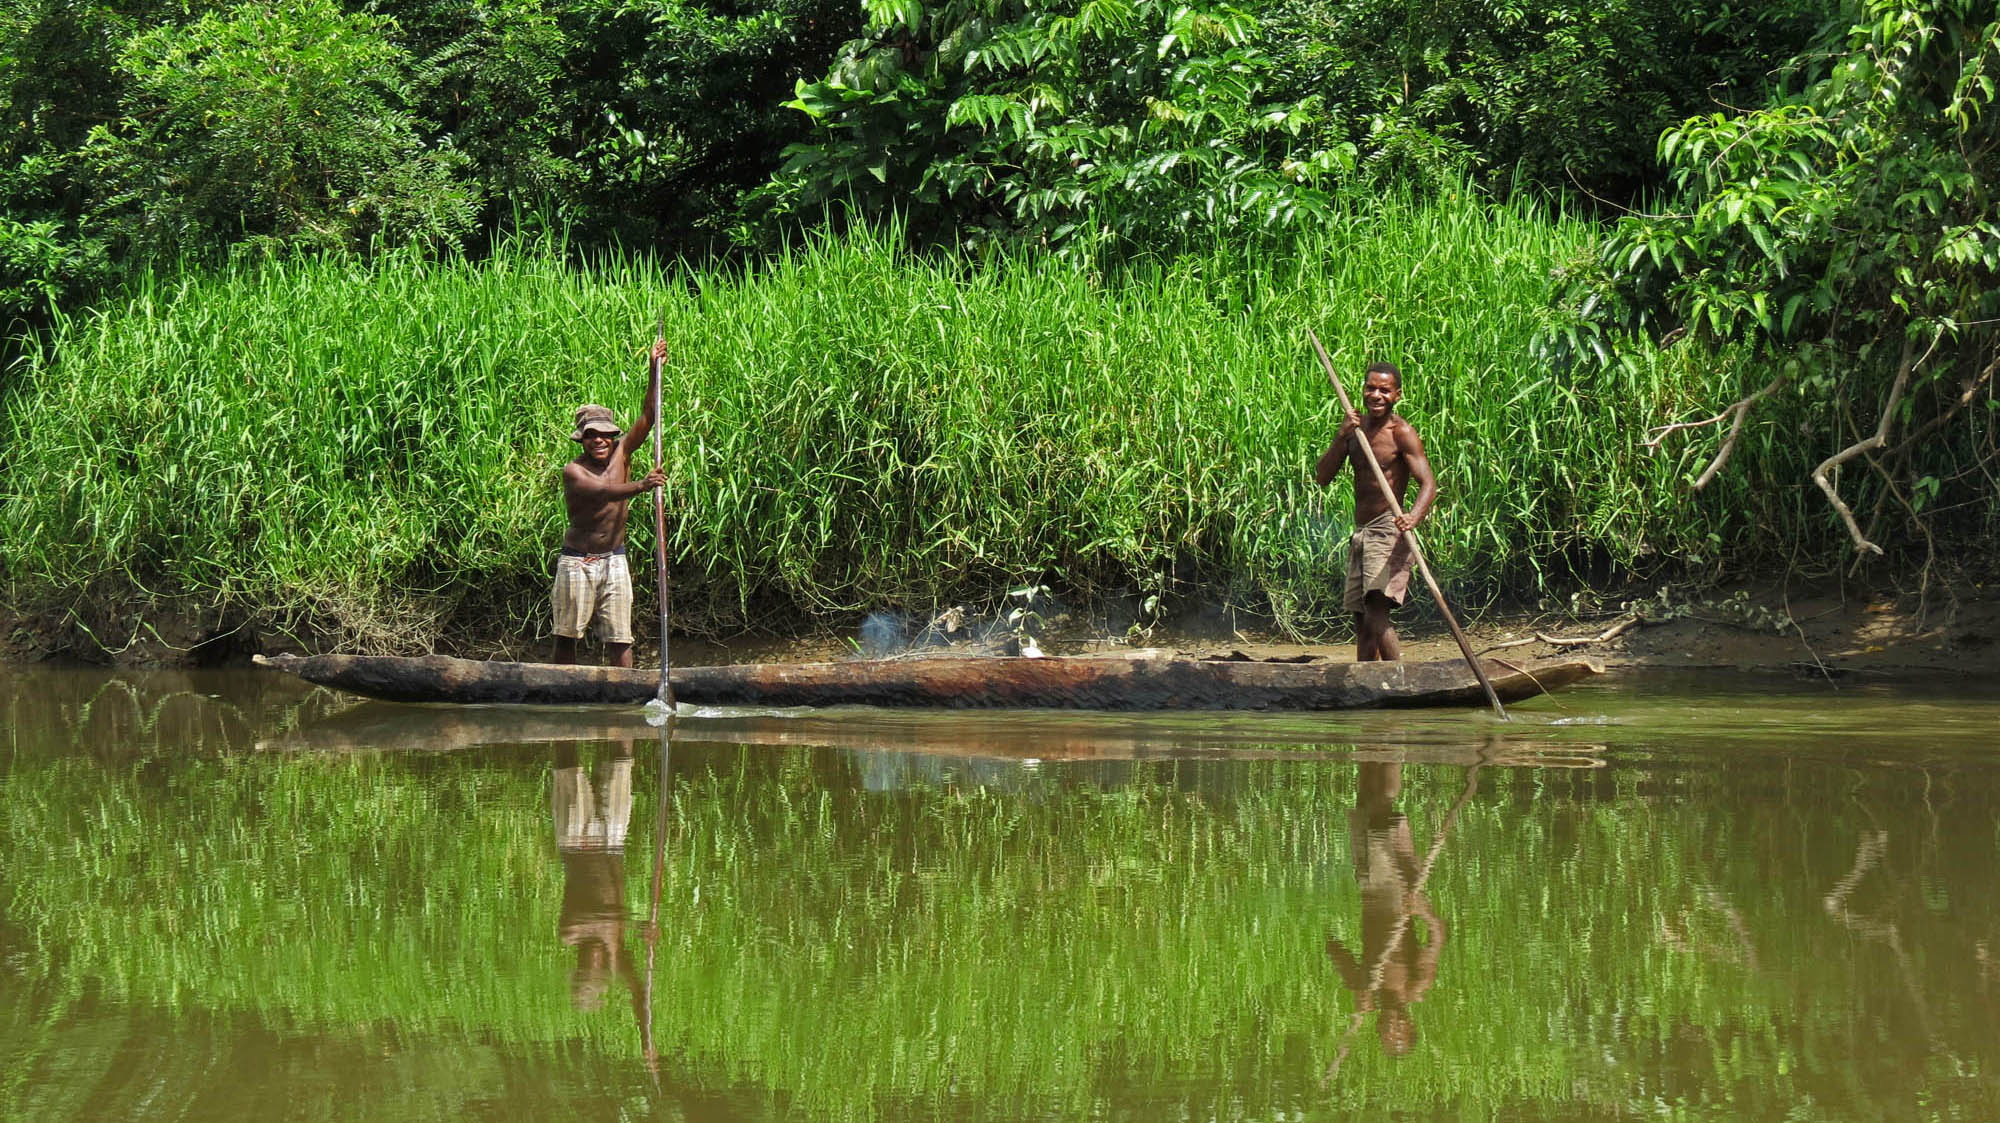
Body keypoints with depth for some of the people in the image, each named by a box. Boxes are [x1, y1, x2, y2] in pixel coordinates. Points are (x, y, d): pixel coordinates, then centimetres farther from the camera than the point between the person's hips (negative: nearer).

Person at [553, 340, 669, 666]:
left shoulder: (621, 453, 1)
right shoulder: (573, 471, -13)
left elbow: (648, 415, -5)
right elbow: (603, 492, -30)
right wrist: (641, 486, -44)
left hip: (614, 561, 3)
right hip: (577, 562, -3)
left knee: (619, 638, -1)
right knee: (567, 634, 2)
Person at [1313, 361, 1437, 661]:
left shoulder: (1402, 432, -7)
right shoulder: (1354, 428, 12)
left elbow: (1428, 484, -16)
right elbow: (1321, 478, 7)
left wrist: (1413, 518, -37)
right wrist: (1341, 437, -8)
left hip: (1388, 532, -7)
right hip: (1360, 534, 7)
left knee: (1376, 616, -22)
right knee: (1361, 622, 9)